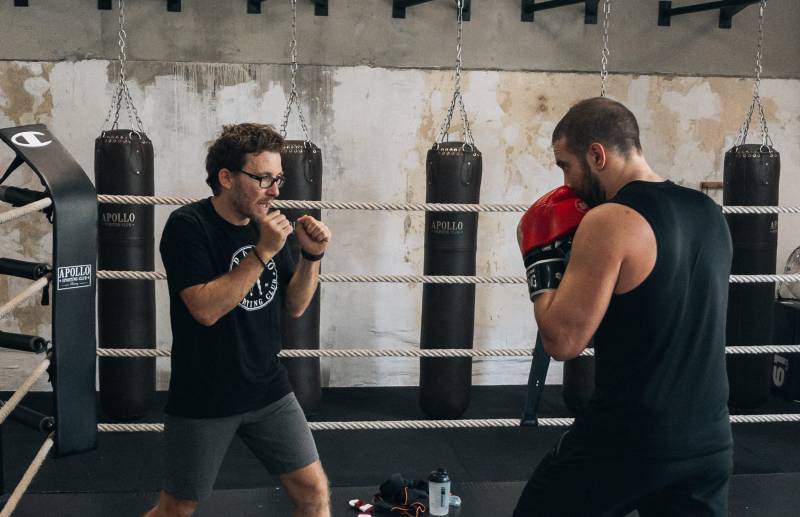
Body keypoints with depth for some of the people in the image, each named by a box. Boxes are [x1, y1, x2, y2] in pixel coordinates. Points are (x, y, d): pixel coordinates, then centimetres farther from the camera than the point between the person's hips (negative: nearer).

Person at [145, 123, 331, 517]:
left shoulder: (267, 225, 3)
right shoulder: (188, 226, -15)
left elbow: (294, 305, 9)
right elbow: (205, 309, -25)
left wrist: (312, 255, -7)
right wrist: (262, 252, -26)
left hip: (269, 392, 5)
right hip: (203, 401, -5)